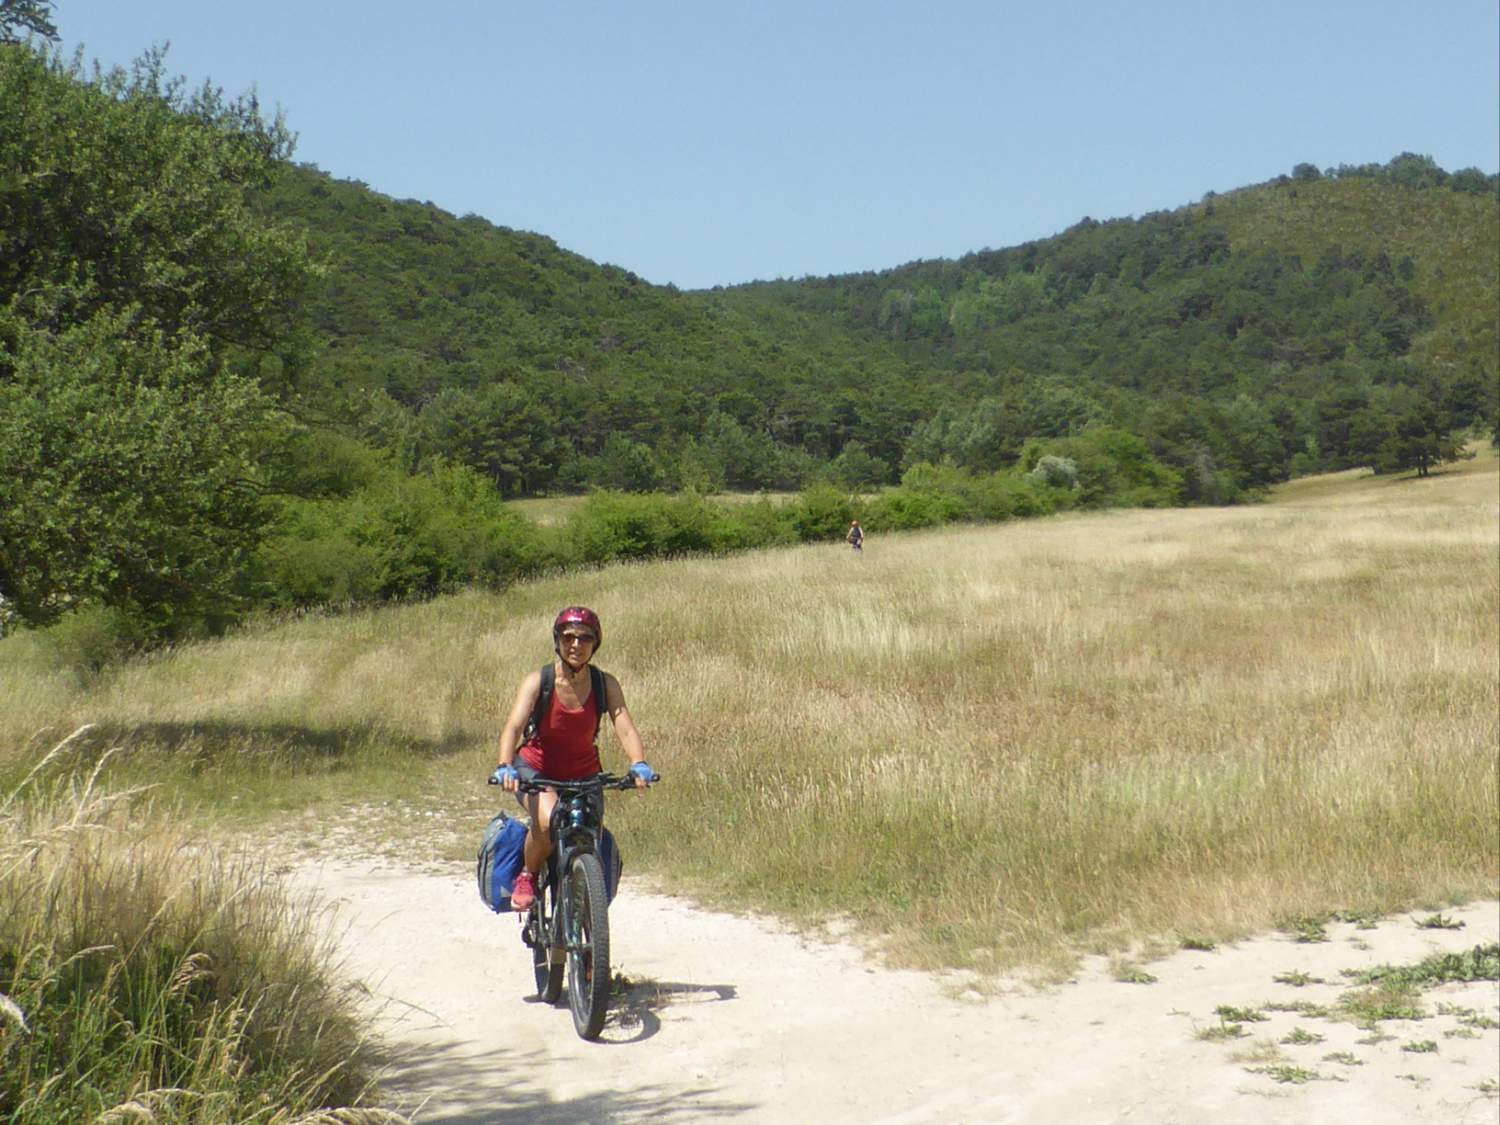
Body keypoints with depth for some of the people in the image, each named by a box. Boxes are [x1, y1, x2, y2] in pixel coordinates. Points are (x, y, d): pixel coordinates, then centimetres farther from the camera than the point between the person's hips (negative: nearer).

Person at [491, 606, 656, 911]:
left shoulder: (605, 684, -11)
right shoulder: (538, 681, -18)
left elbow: (625, 729, -22)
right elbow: (513, 727, -29)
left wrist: (639, 764, -42)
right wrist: (505, 767, -48)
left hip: (584, 775, 3)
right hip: (536, 771, -3)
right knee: (547, 820, -32)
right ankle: (527, 877, -4)